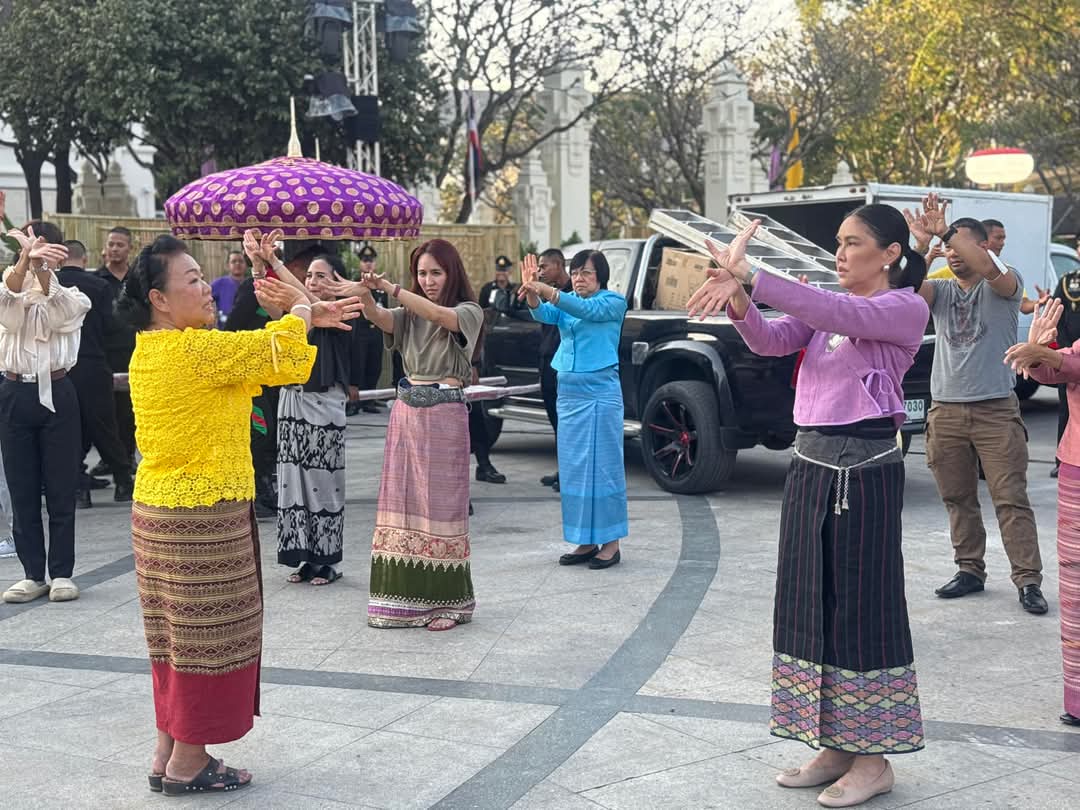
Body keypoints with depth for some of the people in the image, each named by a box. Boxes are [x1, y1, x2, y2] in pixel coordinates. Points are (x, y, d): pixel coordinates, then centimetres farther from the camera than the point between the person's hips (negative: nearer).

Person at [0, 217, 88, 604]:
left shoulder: (71, 297, 7)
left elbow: (54, 310, -19)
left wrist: (42, 266, -38)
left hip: (56, 393, -1)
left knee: (61, 488, 2)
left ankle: (61, 572, 9)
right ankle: (33, 573, 13)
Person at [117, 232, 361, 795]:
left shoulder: (151, 349, 9)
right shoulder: (194, 350, -20)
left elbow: (250, 359, 16)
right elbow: (278, 353, -12)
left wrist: (308, 320, 14)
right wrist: (299, 310, 8)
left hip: (159, 510, 10)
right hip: (203, 516, -10)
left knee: (177, 635, 18)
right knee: (207, 637, 3)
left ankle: (167, 755, 27)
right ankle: (188, 765, 14)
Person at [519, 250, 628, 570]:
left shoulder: (613, 302, -2)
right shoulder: (566, 302, 12)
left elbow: (587, 309, -21)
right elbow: (544, 315, -7)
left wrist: (547, 291, -34)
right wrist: (532, 294, -30)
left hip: (601, 393, -6)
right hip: (568, 393, 6)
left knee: (604, 467, -4)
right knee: (573, 469, 7)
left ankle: (610, 542, 2)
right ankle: (585, 541, 15)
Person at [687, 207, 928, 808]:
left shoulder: (905, 308, -7)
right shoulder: (829, 305, 14)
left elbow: (839, 315, -25)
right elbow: (771, 340, 0)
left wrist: (748, 274, -32)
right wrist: (738, 302, -22)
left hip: (866, 468, -7)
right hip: (812, 463, 7)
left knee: (861, 605, -2)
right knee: (811, 604, 9)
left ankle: (873, 759, 9)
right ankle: (836, 746, 21)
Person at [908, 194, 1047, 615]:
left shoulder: (1004, 285, 0)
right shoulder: (940, 289, 10)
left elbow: (989, 269, -24)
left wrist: (947, 229, -23)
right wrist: (921, 245, -22)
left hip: (996, 410, -4)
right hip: (946, 410, 4)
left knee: (1011, 498, -5)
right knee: (958, 499, 10)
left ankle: (1028, 580, -3)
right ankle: (970, 570, 21)